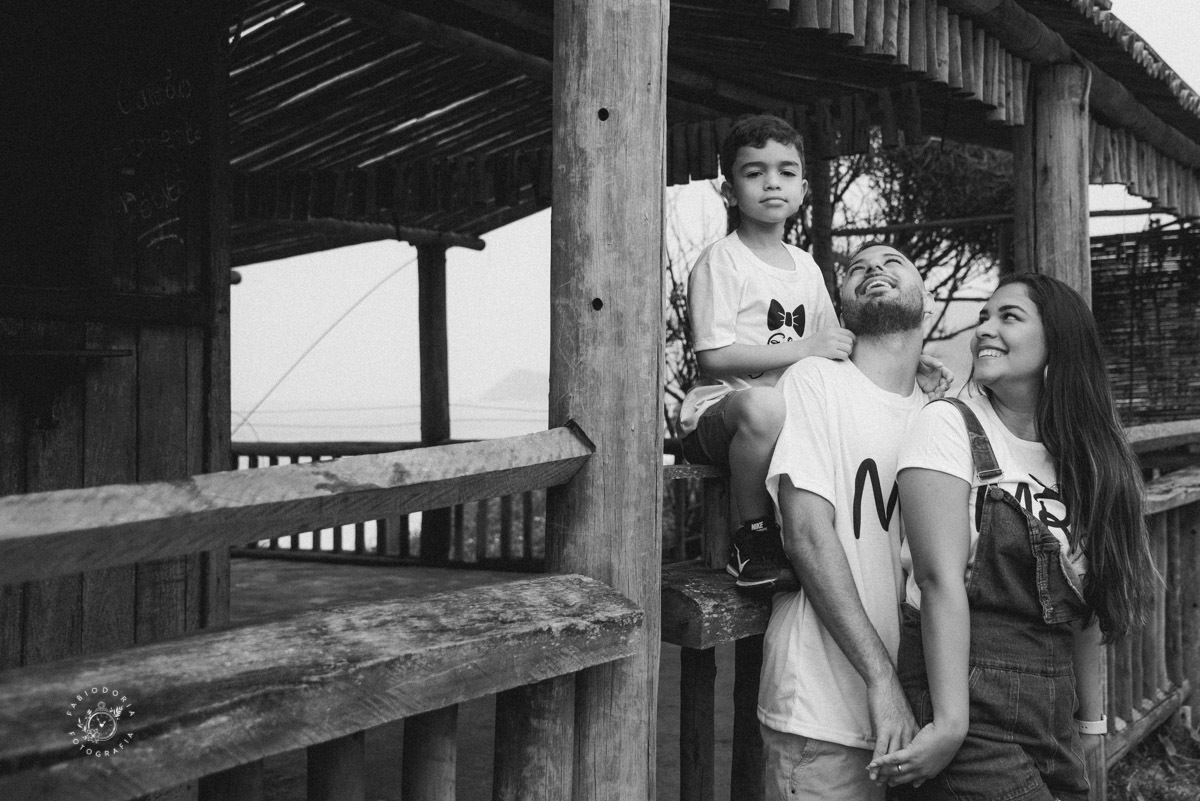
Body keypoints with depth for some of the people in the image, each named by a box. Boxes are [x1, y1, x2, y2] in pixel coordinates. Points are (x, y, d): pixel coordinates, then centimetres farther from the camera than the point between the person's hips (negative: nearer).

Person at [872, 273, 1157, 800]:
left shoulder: (1082, 457, 8)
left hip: (1054, 717, 6)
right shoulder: (949, 426, -9)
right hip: (971, 700, -5)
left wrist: (1090, 716, 10)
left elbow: (1084, 600, 11)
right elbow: (941, 579, -17)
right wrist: (951, 721, -23)